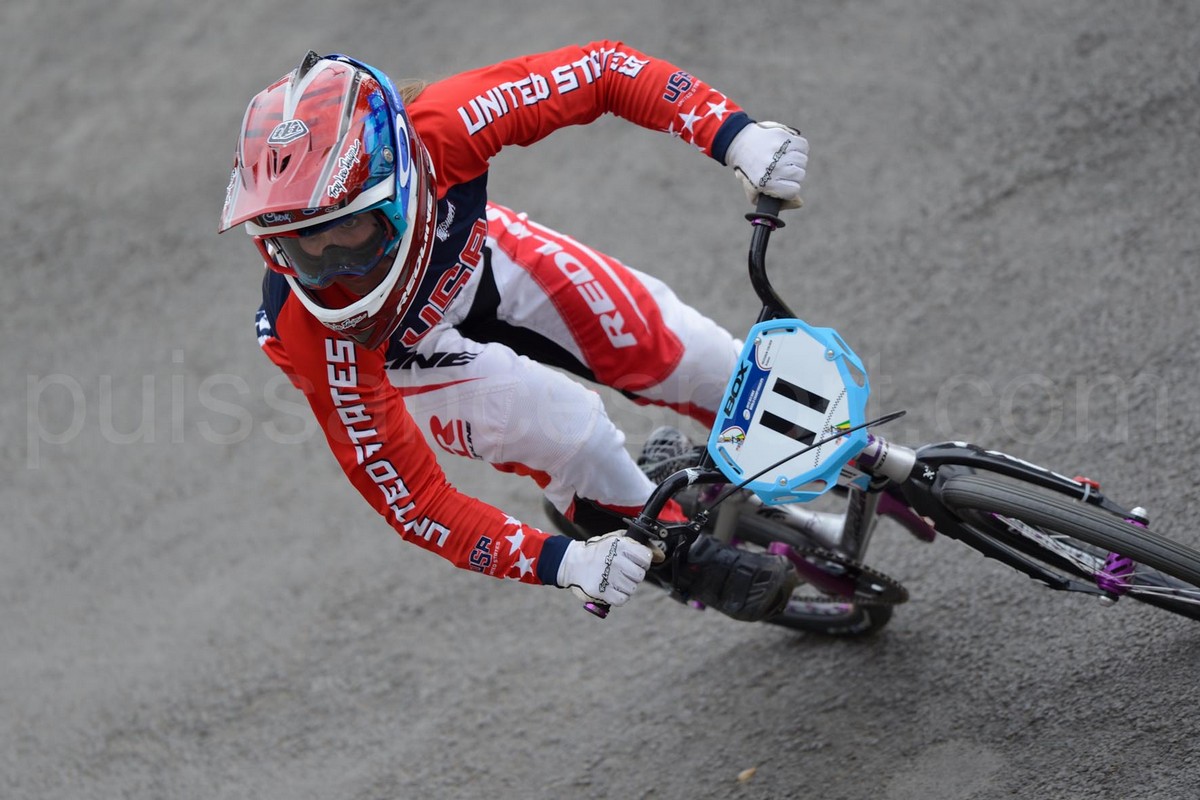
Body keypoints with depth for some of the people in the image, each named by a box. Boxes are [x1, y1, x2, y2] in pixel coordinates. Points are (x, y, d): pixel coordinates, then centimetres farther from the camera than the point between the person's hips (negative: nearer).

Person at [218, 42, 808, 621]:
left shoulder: (434, 132, -41)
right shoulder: (311, 336, -42)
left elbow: (604, 70, -31)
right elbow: (409, 499, -35)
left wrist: (738, 135, -43)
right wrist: (561, 561, -44)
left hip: (483, 255, 3)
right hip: (397, 357, -3)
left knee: (685, 361, 2)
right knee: (566, 432, -27)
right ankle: (686, 554, 3)